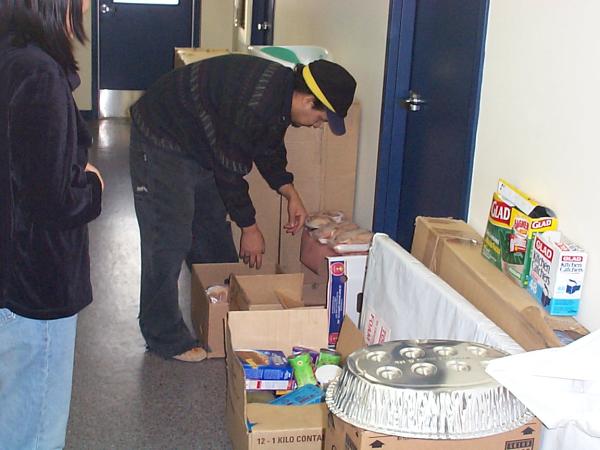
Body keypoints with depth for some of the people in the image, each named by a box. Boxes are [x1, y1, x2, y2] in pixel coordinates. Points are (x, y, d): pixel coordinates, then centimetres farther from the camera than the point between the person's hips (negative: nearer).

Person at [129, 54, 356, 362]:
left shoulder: (282, 87, -5)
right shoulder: (253, 105, -34)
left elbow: (269, 149, 11)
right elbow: (230, 170, -25)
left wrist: (290, 194, 1)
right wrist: (249, 227, -14)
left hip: (198, 146, 10)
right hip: (161, 142, -10)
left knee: (214, 237, 15)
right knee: (169, 242, -8)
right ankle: (164, 337, 4)